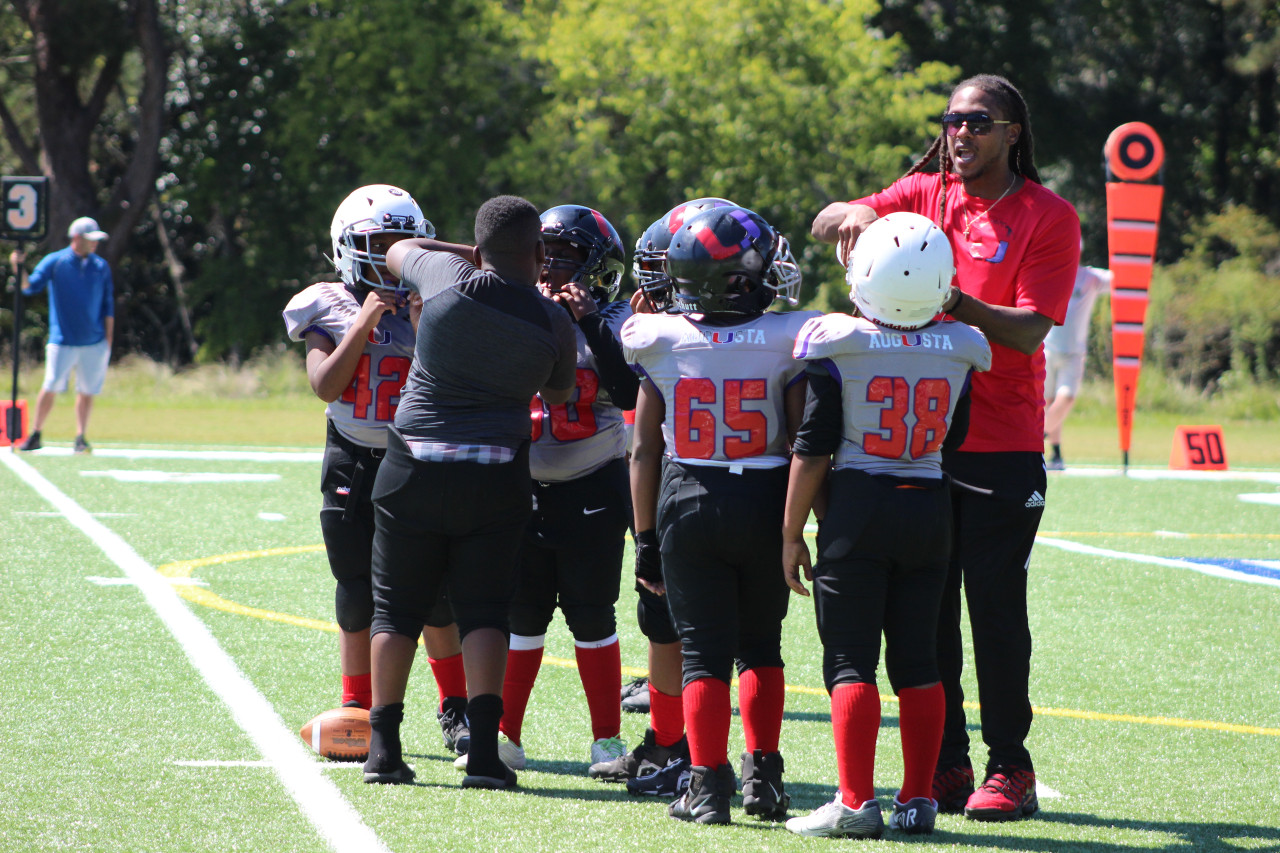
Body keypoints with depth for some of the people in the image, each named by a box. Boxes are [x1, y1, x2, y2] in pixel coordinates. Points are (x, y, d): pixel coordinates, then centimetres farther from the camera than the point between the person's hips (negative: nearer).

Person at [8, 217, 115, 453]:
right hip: (63, 342, -3)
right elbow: (30, 287, -7)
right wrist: (19, 268, -26)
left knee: (87, 391, 3)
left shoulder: (101, 266, 7)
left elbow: (108, 306, 10)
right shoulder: (54, 262, -1)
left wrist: (108, 340, 5)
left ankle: (80, 438, 11)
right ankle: (35, 436, 4)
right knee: (51, 388, -8)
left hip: (95, 343, 3)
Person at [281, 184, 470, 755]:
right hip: (353, 466, 0)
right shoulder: (331, 309, -1)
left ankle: (455, 708, 8)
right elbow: (326, 386, -12)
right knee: (358, 590, 5)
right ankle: (357, 707, 16)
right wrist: (364, 325, -17)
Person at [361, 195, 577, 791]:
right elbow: (558, 395, 15)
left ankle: (383, 747, 12)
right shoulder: (553, 322, -5)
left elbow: (398, 252, 15)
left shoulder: (449, 279, -8)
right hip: (497, 473, 0)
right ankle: (483, 752, -5)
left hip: (414, 469, 0)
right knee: (483, 611, 5)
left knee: (398, 608, 10)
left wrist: (477, 256, 18)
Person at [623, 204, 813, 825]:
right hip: (766, 504, 0)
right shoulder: (787, 343, -10)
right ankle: (763, 774, 14)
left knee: (704, 650, 6)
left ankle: (709, 787, 3)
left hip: (686, 503, 0)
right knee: (760, 645, 17)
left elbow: (644, 451, 0)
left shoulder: (661, 343, -6)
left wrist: (646, 536, 9)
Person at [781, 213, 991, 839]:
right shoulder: (959, 350, 0)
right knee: (917, 661, 10)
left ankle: (855, 803, -6)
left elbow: (813, 450, -8)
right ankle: (918, 800, 11)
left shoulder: (838, 346, -11)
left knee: (850, 662, -1)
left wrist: (792, 534, 0)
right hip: (930, 506, 4)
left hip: (857, 507, -4)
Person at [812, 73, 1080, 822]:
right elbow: (825, 225, 2)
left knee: (996, 609, -4)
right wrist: (853, 215, -20)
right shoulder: (924, 194, 9)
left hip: (1002, 445, -4)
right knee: (926, 611, 6)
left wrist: (958, 303, -26)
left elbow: (1029, 331, -12)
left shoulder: (1048, 219, -4)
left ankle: (1011, 769, 5)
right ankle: (946, 765, 14)